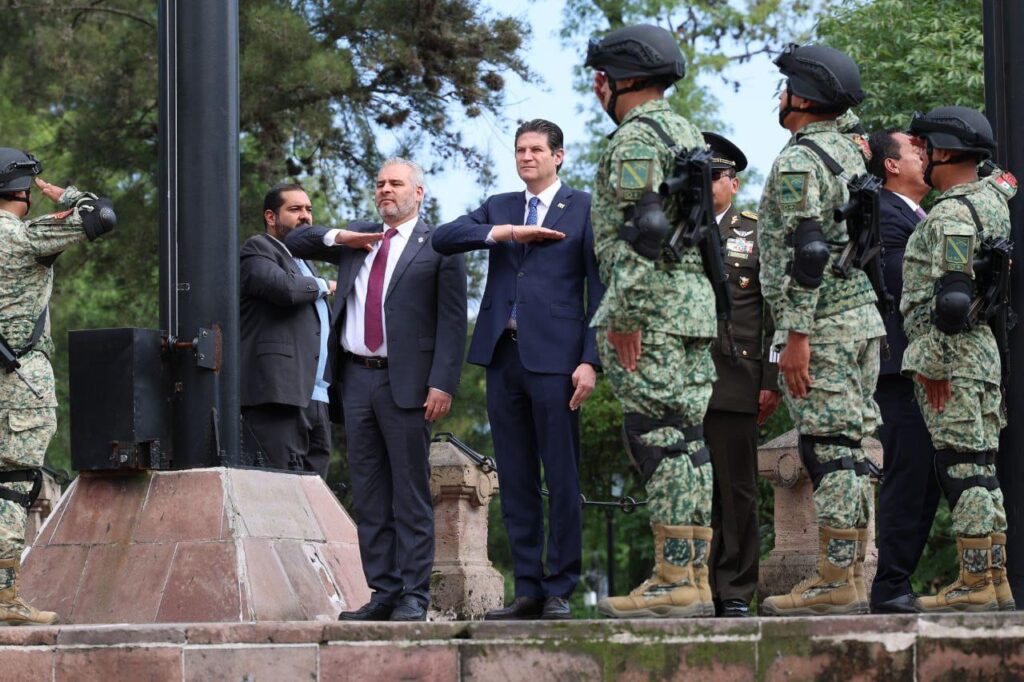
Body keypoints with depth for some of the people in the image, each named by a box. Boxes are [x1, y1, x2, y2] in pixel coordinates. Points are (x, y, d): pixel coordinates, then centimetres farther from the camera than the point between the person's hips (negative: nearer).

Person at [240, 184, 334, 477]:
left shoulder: (304, 263, 30)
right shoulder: (258, 250, 2)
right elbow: (285, 288, -18)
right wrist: (322, 286, 1)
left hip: (316, 399, 9)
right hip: (278, 394, -9)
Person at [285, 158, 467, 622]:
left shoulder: (438, 246, 1)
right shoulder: (357, 242, 17)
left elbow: (452, 320, -4)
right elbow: (294, 242, 22)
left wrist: (442, 384, -13)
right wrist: (337, 237, 2)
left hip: (405, 383, -6)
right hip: (356, 379, 6)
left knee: (410, 496, -3)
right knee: (368, 497, 7)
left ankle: (413, 597, -1)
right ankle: (383, 593, 11)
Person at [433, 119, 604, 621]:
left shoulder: (584, 209, 5)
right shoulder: (498, 208, 18)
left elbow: (599, 290, 0)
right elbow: (442, 239, 3)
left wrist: (590, 360, -9)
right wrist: (505, 232, -9)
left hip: (554, 357, -5)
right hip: (502, 356, 5)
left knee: (562, 480, -4)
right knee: (515, 481, 6)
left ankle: (559, 591, 1)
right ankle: (527, 590, 10)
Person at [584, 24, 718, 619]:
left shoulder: (635, 140, -9)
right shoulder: (689, 135, 21)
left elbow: (640, 233, -18)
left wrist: (625, 316, -18)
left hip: (652, 313, -10)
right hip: (699, 306, 10)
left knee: (660, 444, -10)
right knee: (692, 443, 8)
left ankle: (675, 582, -11)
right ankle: (698, 578, 9)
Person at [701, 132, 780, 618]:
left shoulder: (758, 235, 10)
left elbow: (777, 314, 5)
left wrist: (772, 381, -3)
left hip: (735, 383, -2)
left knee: (737, 490, -1)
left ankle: (735, 594, 4)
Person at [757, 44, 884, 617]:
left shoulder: (798, 162, -13)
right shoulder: (852, 155, 17)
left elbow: (802, 253, -20)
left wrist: (796, 336, -20)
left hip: (821, 328, -10)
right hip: (864, 317, 10)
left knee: (829, 451, -9)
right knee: (847, 452, 11)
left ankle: (837, 584, -10)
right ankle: (850, 578, 13)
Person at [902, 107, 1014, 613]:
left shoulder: (950, 214, -15)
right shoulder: (992, 200, 14)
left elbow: (948, 297, -20)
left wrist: (932, 364, -18)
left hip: (951, 357, -10)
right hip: (983, 347, 10)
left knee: (961, 467, -9)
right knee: (981, 468, 10)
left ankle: (974, 585, -10)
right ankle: (995, 580, 12)